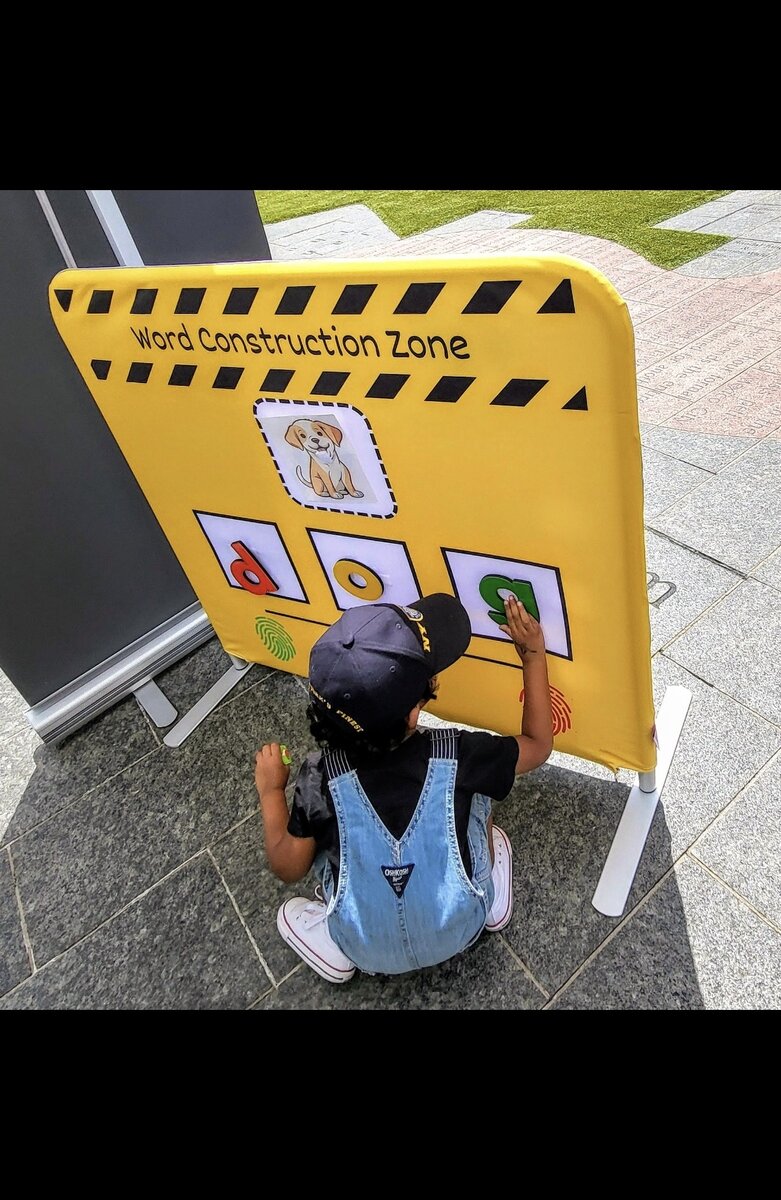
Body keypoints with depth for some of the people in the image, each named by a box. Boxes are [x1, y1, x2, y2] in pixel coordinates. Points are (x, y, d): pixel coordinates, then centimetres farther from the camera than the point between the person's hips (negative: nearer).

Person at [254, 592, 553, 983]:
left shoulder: (320, 775, -25)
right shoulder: (456, 754, -26)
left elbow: (288, 867, -10)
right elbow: (538, 744, -5)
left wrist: (270, 790, 2)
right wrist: (533, 654, 0)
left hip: (368, 952, 0)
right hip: (461, 931, 1)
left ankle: (338, 952, 17)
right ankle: (493, 903, 23)